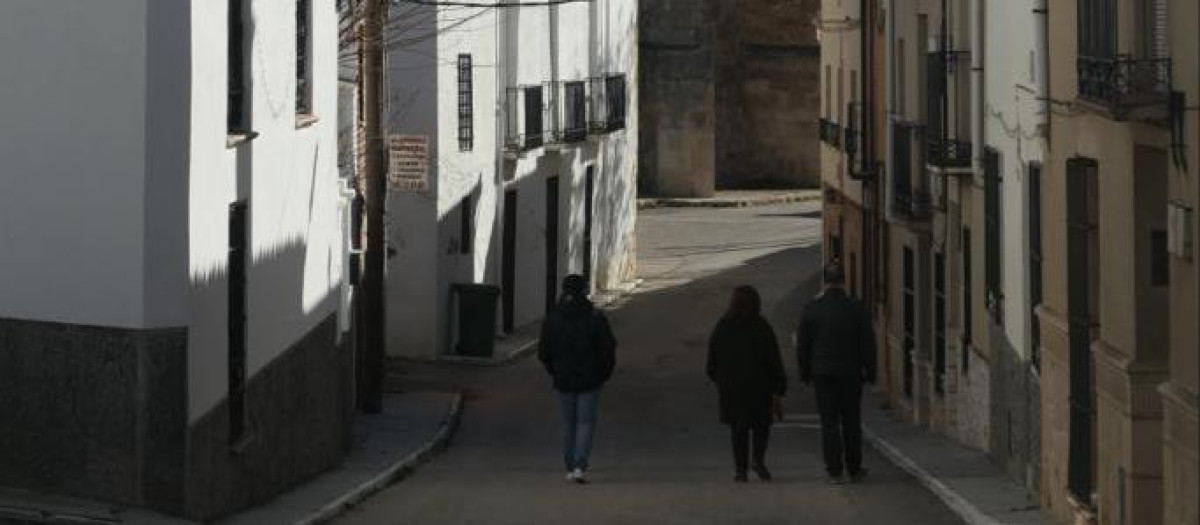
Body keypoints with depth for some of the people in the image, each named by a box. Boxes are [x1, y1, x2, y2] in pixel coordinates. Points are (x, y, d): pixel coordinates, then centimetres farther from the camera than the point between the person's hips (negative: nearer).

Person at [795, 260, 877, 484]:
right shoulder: (857, 309, -5)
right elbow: (868, 344, -1)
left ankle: (835, 472, -2)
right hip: (851, 373, 0)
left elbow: (802, 345, 2)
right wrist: (870, 373, 8)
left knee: (829, 422, 2)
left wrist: (805, 373, 12)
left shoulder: (812, 309, -4)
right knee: (851, 421, 11)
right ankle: (854, 469, 16)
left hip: (823, 373, 0)